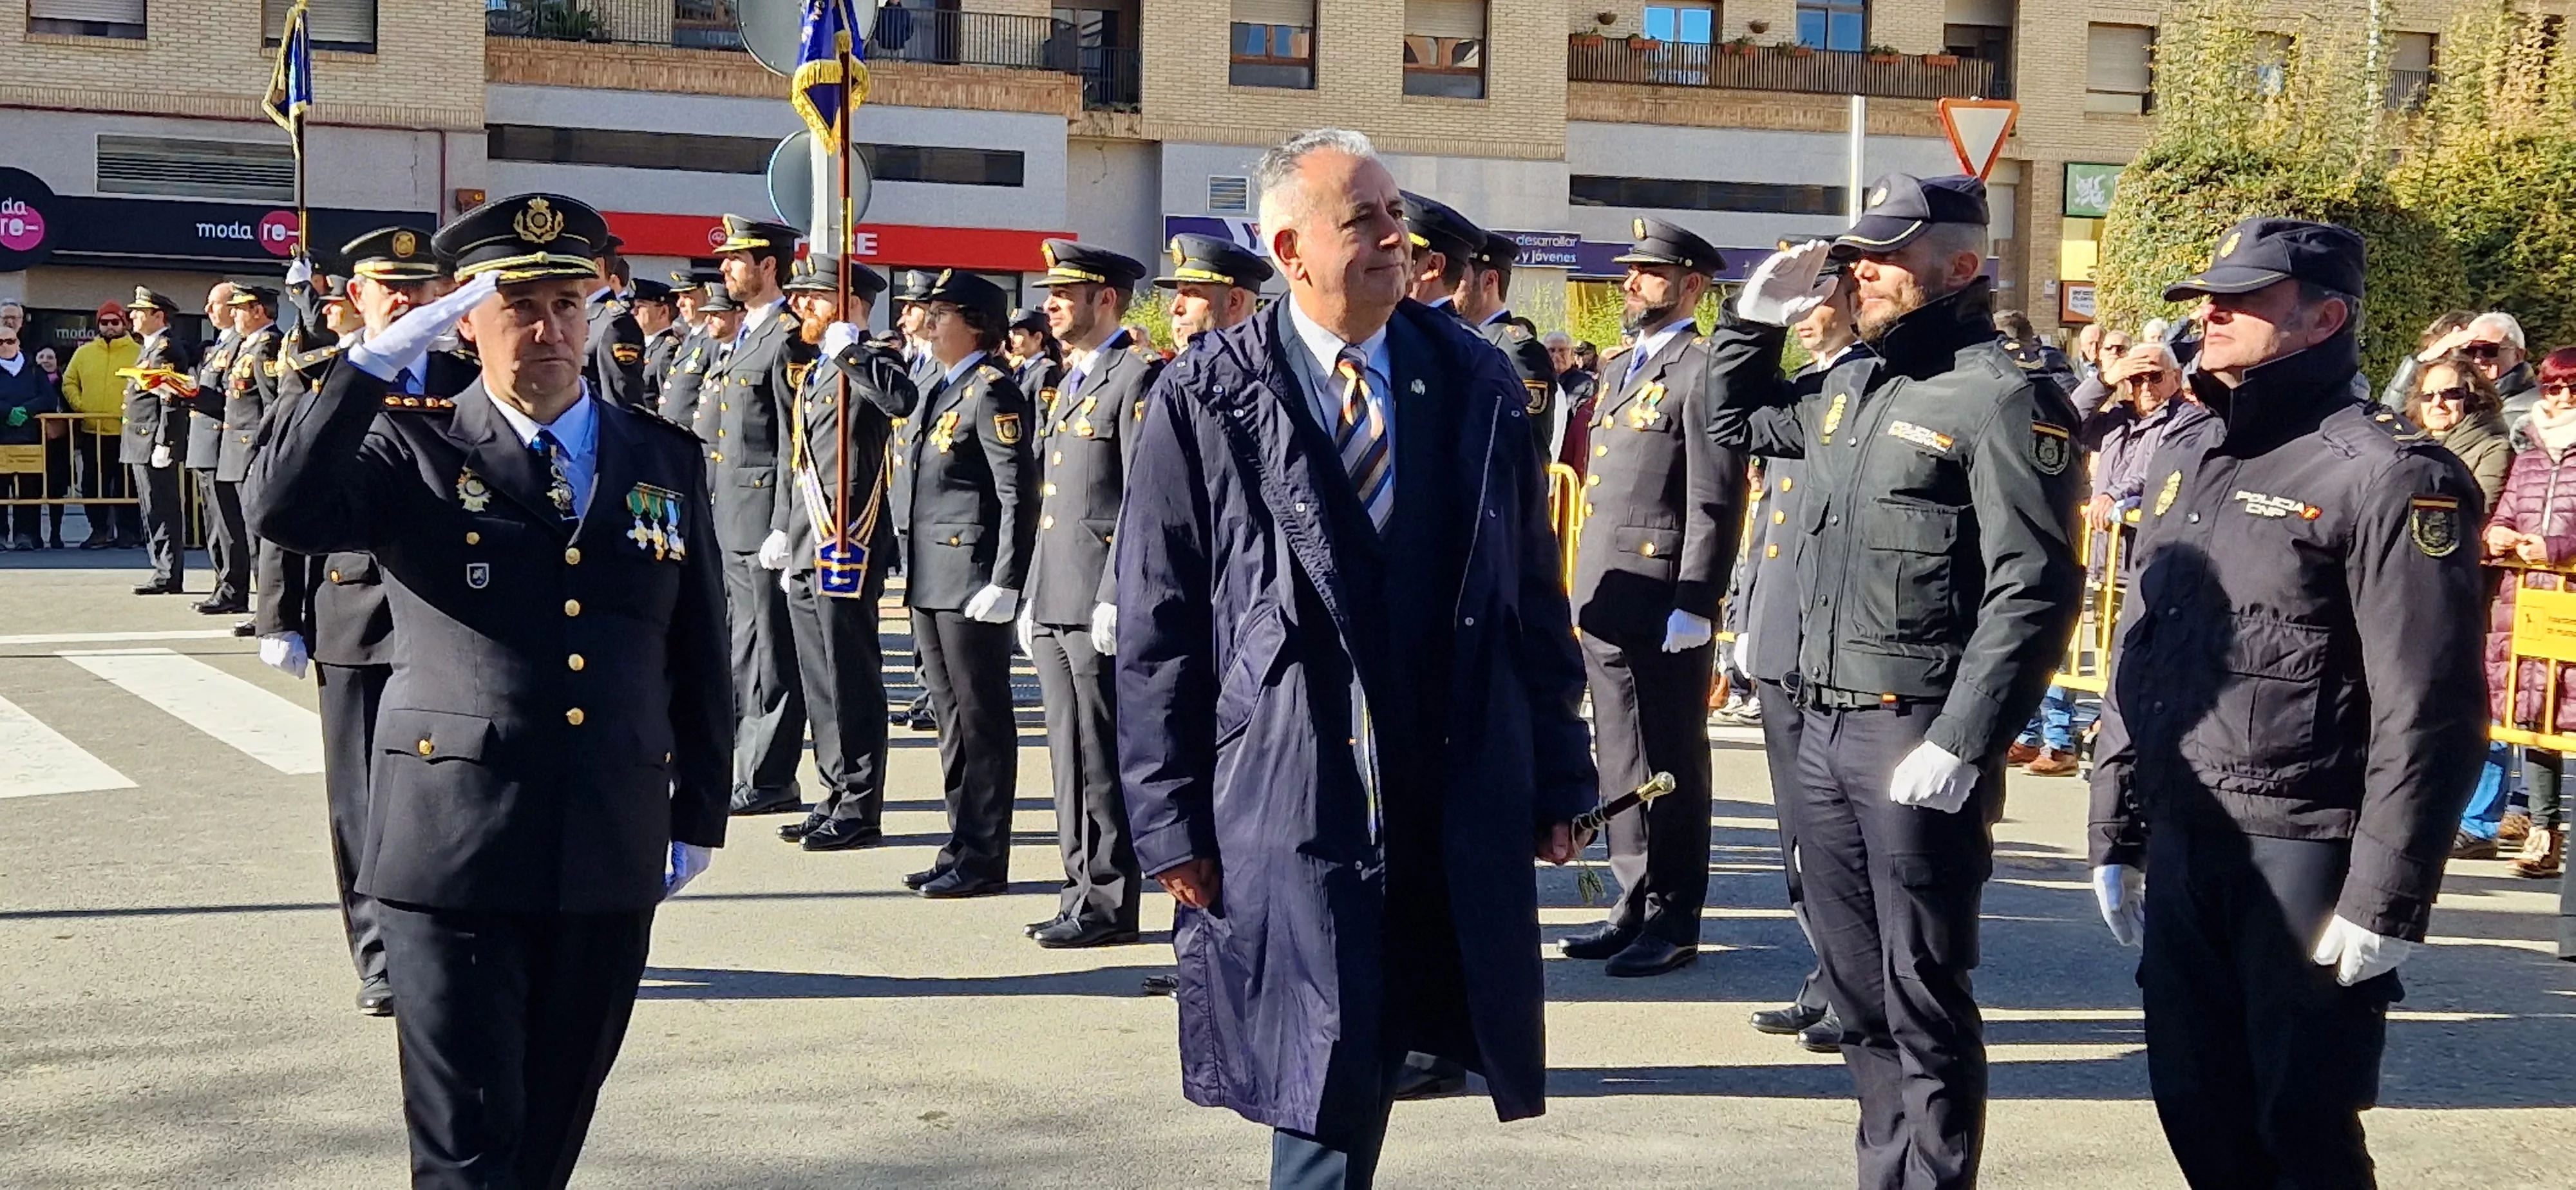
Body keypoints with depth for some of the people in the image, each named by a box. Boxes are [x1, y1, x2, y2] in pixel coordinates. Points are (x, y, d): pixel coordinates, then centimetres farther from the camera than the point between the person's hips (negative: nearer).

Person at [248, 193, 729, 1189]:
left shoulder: (666, 461, 9)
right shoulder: (415, 452, 0)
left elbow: (699, 655, 13)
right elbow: (282, 511, -19)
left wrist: (699, 818, 13)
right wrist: (375, 361, -21)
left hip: (614, 855, 3)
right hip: (456, 850, -3)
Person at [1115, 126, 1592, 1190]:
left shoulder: (1476, 384, 6)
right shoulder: (1202, 402, -3)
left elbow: (1534, 595, 9)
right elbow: (1156, 630, -2)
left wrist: (1557, 778, 8)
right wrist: (1169, 819, -4)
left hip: (1457, 802, 3)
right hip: (1290, 799, -2)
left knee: (1361, 1066, 9)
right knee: (1323, 1081, 1)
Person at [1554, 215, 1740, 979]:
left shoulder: (1701, 370, -9)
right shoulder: (1627, 369, 19)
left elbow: (1715, 504, -15)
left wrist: (1693, 606, -18)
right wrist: (1587, 591, 17)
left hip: (1662, 603, -8)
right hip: (1606, 599, 9)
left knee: (1669, 763, 0)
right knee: (1620, 758, 12)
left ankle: (1675, 920, 8)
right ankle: (1635, 902, 20)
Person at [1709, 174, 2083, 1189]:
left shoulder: (2002, 399, -12)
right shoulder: (1848, 385, 13)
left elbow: (2034, 593, -17)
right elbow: (1733, 420, 32)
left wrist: (1960, 745, -21)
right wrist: (1755, 318, 15)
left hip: (1917, 735, -8)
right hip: (1824, 724, 8)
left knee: (1923, 996, 0)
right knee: (1856, 986, 16)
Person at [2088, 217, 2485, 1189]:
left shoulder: (2389, 475, -10)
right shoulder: (2183, 460, 13)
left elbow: (2429, 710, -14)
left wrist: (2387, 898, -16)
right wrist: (2115, 836, 16)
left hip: (2306, 855, -7)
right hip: (2183, 846, 7)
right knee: (2197, 1109, 13)